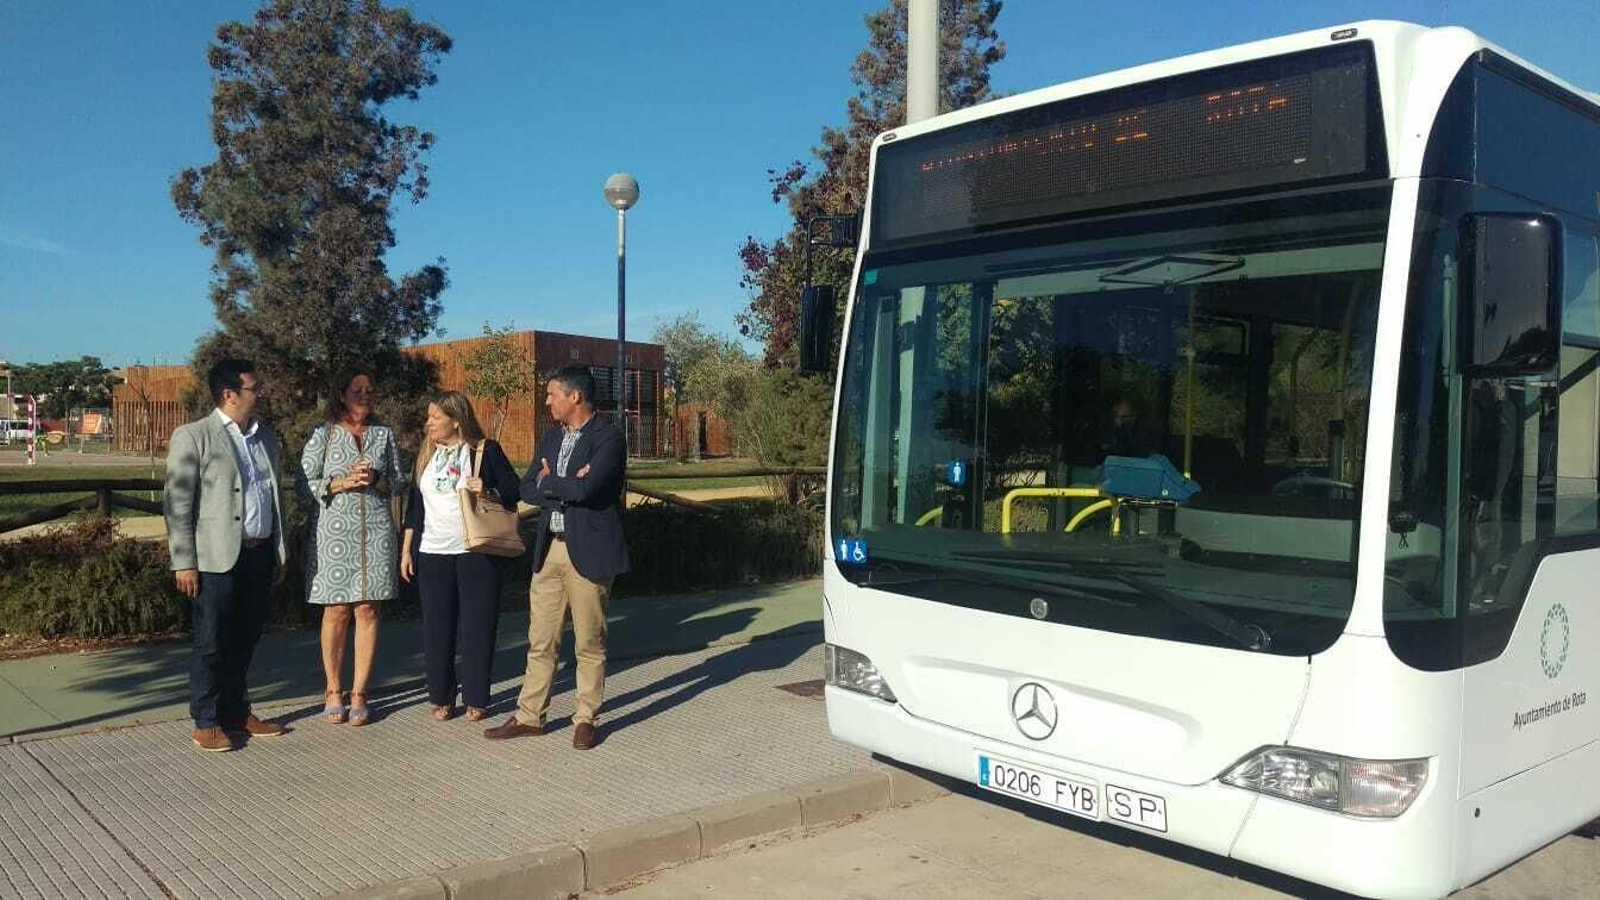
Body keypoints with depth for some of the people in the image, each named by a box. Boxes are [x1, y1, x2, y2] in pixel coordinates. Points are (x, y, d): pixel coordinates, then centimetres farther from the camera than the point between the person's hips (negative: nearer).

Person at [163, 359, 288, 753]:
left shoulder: (266, 437, 14)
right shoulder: (193, 437, -5)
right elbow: (177, 503, -8)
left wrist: (279, 553, 16)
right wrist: (184, 563, -12)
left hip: (260, 555, 6)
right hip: (217, 559, -6)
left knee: (244, 642, 13)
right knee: (212, 644, 1)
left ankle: (237, 713, 24)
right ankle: (206, 723, 12)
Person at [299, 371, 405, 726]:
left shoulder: (384, 435, 12)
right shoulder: (323, 435, 4)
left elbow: (401, 481, 13)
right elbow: (305, 486, 0)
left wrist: (376, 480, -6)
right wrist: (342, 483, -13)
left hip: (376, 530, 2)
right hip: (333, 532, -2)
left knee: (368, 610, 0)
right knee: (336, 612, 1)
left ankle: (359, 693, 7)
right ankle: (333, 690, 15)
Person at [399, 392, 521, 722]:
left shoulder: (486, 450, -1)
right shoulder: (426, 455, 11)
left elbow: (513, 493, 1)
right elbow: (415, 505, 15)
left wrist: (488, 493, -18)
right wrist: (406, 549, 11)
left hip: (476, 551, -3)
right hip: (433, 554, 4)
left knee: (477, 626, 1)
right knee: (437, 627, 5)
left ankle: (475, 699, 12)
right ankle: (442, 698, 16)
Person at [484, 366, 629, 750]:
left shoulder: (608, 437, -11)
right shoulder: (552, 437, 13)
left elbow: (585, 489, -24)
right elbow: (527, 489, 7)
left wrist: (549, 482, -6)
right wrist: (566, 487, -11)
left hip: (588, 551, -7)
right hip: (549, 549, 7)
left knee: (590, 642, 5)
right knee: (540, 640, 11)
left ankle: (586, 719, 17)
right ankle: (529, 716, 21)